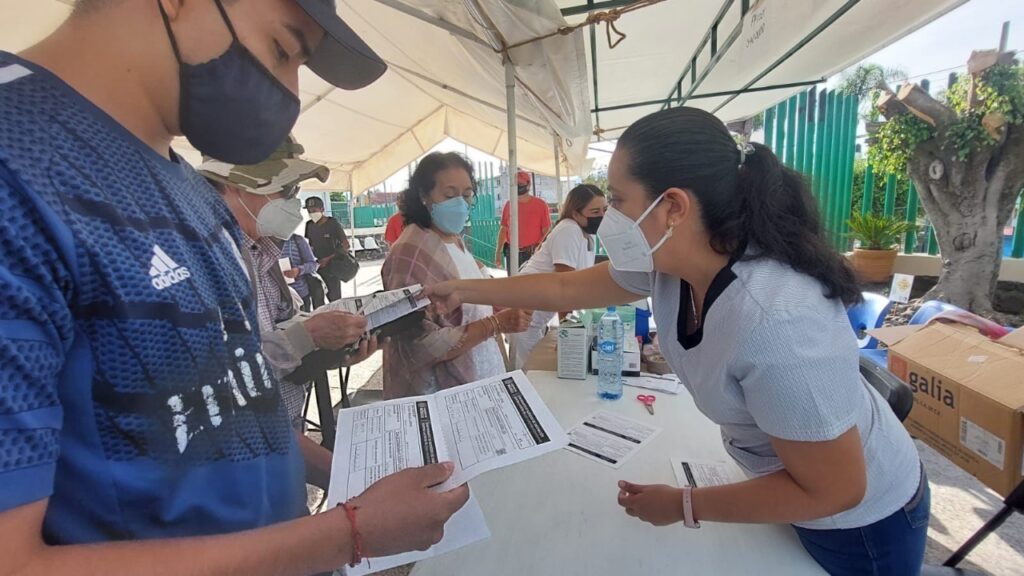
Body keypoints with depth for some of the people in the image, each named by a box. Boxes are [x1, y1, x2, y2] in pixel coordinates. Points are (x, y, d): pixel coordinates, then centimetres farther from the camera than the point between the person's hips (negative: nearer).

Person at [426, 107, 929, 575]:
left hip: (861, 520, -5)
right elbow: (565, 289, -3)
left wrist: (682, 506, -21)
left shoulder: (775, 322, -41)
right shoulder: (665, 262, -17)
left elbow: (834, 490, -29)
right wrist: (463, 291, 2)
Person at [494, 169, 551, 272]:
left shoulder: (541, 204, -3)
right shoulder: (508, 204, 7)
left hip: (533, 253, -3)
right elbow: (503, 229, 11)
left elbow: (546, 231, -4)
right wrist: (498, 251, 5)